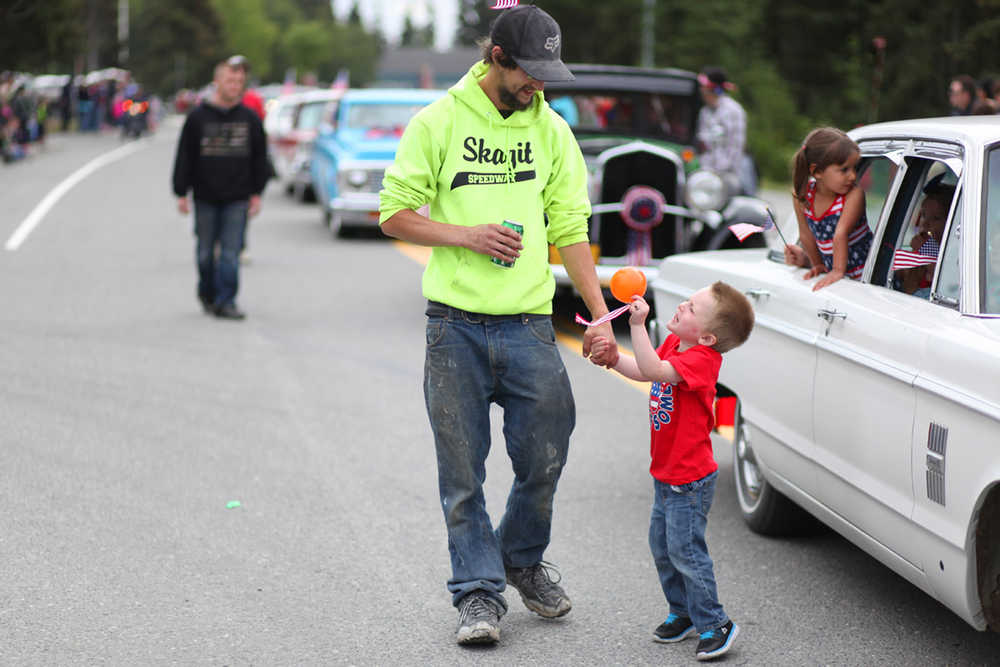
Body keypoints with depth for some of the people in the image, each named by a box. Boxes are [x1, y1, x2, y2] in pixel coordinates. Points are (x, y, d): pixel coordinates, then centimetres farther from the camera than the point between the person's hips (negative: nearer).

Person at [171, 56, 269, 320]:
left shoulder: (249, 118, 4)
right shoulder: (198, 117, -1)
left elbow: (260, 158, 10)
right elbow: (184, 157, 0)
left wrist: (256, 193, 5)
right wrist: (181, 193, -3)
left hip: (237, 199, 0)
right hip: (205, 198, 0)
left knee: (231, 251, -5)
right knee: (206, 251, 8)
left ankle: (225, 301, -4)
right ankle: (207, 294, 27)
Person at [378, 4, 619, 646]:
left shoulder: (551, 130, 9)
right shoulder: (438, 122, -1)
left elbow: (570, 229, 9)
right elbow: (395, 214, 0)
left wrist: (600, 315, 1)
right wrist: (467, 236, -14)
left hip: (529, 324, 3)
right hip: (456, 324, -2)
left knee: (545, 455, 4)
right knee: (463, 471, 1)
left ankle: (522, 558, 30)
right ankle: (479, 591, 13)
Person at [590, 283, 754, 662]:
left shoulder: (702, 360, -25)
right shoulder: (674, 345, 3)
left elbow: (653, 370, -38)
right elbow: (642, 371, 14)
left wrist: (638, 325, -40)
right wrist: (613, 357, -4)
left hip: (689, 480, -10)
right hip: (666, 474, 10)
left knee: (685, 550, -4)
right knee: (662, 546, 17)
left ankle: (715, 624, 8)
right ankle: (683, 612, 32)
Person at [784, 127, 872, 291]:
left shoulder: (854, 194, -16)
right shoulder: (801, 196, -5)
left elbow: (841, 233, -23)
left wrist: (838, 271, -27)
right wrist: (817, 265, 12)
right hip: (833, 270, 5)